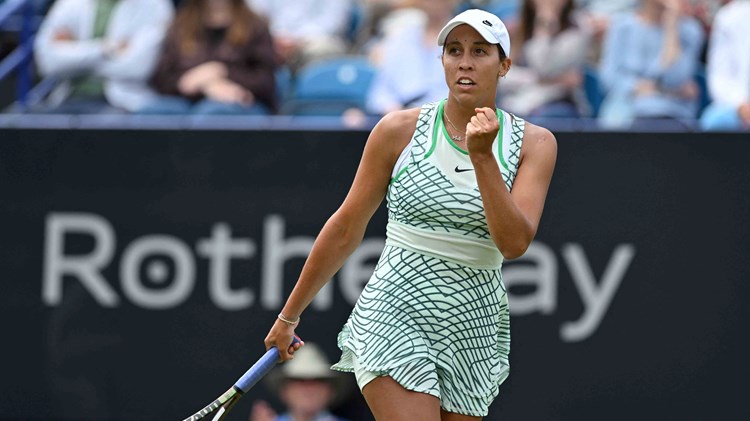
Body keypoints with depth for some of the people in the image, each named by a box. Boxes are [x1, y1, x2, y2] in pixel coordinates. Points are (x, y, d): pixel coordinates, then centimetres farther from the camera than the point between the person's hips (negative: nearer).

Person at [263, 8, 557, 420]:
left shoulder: (534, 144, 1)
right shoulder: (399, 130, -2)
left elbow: (514, 243, -11)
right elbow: (345, 230, 7)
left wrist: (482, 156, -20)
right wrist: (289, 315, 13)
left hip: (475, 333, 3)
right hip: (393, 318, -3)